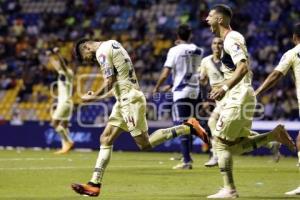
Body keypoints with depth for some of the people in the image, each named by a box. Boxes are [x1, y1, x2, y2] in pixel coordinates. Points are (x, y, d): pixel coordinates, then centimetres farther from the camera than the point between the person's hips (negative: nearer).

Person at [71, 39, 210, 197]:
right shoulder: (112, 45, 20)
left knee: (144, 144, -5)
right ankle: (94, 185, 5)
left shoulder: (102, 52, -10)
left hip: (130, 100, -10)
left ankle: (188, 127, -2)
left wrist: (93, 97, -3)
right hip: (124, 101, 10)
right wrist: (99, 96, 21)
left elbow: (109, 82, -16)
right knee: (105, 139, 6)